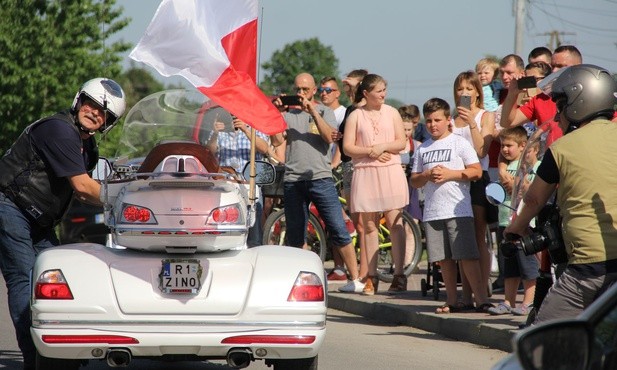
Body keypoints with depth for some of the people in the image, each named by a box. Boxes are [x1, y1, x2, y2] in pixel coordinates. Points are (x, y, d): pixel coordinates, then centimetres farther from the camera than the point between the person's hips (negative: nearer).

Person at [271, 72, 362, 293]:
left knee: (338, 231, -8)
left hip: (320, 177, -2)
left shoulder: (324, 112, 10)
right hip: (293, 180, 2)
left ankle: (355, 279, -6)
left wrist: (314, 112, -13)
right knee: (295, 237, 6)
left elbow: (330, 137, -7)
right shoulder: (288, 114, 12)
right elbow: (276, 141, 0)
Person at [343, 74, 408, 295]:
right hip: (365, 173, 0)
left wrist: (383, 146, -12)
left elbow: (401, 142, 4)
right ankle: (371, 277, 6)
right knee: (369, 225, 2)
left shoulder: (391, 113, 10)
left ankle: (399, 276, -8)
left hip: (391, 172, 0)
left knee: (395, 223, -7)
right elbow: (347, 147, 0)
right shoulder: (356, 116, 7)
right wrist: (370, 151, -12)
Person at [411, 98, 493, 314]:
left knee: (468, 257, -11)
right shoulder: (423, 149, 16)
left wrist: (449, 174, -11)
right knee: (445, 260, 6)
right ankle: (452, 302, 13)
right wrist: (426, 176, -5)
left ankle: (481, 300, -13)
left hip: (458, 211, -5)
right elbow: (414, 181, 16)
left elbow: (476, 171, -4)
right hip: (432, 212, 5)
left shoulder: (459, 143, 2)